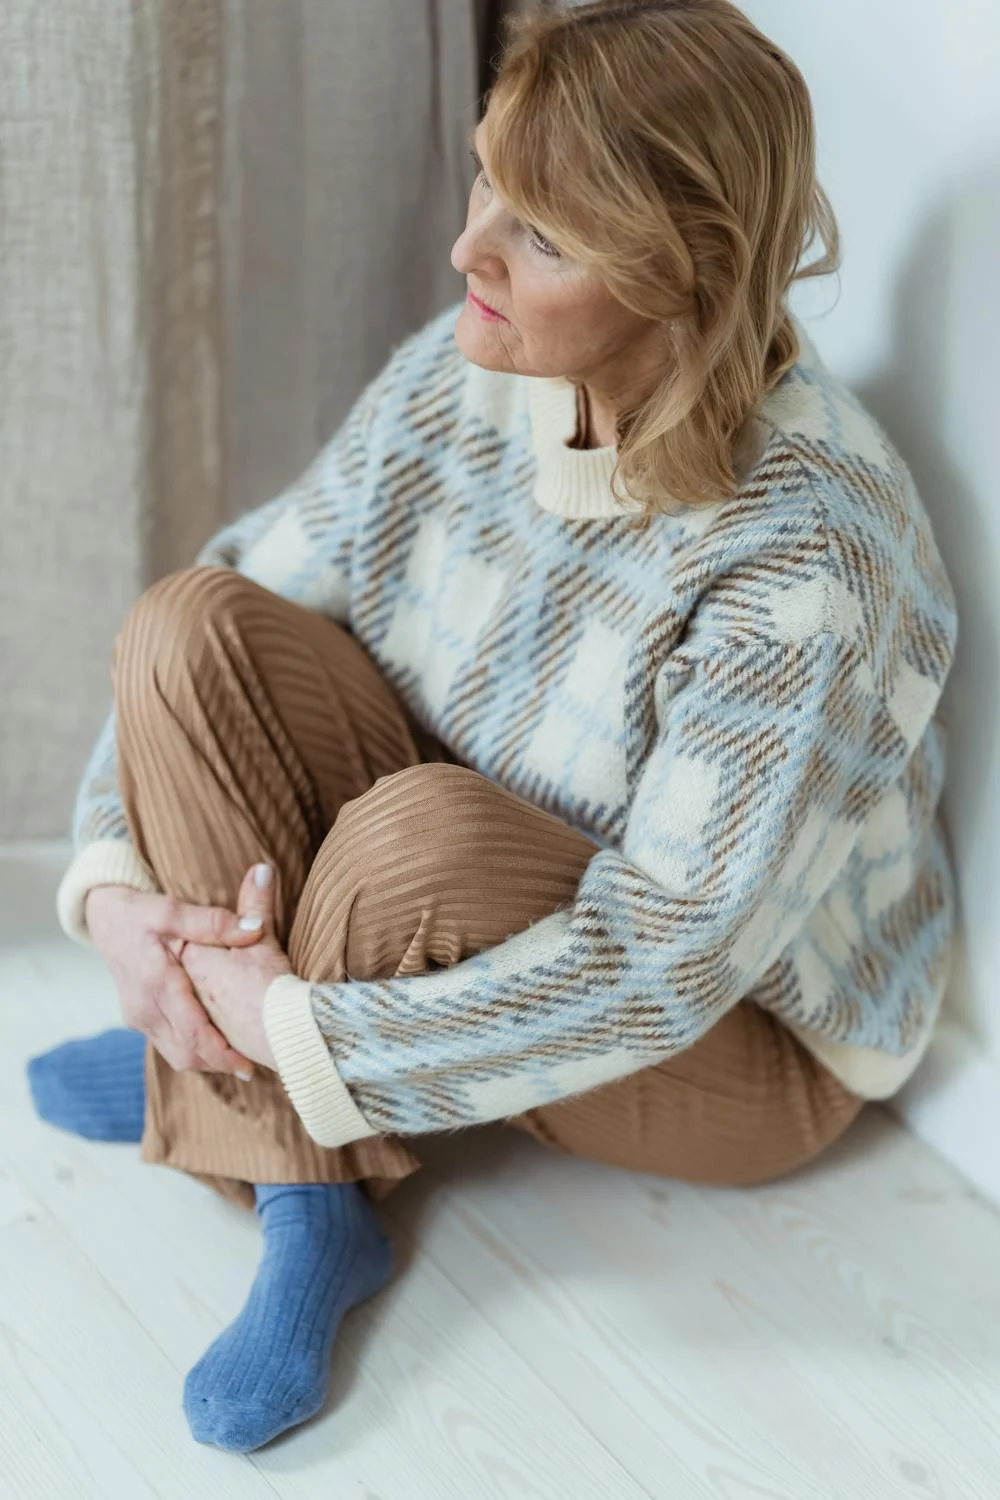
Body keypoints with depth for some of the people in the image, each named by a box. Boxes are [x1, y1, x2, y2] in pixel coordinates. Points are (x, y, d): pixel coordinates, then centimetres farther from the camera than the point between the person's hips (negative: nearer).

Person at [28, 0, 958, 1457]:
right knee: (192, 623, -17)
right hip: (484, 935, 6)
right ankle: (305, 1206, -16)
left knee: (418, 836, -36)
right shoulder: (465, 376, -13)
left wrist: (295, 1036, -29)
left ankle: (211, 1094, -2)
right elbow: (248, 589, -3)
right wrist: (112, 879, -18)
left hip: (743, 1047, -6)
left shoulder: (811, 547, -32)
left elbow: (662, 968, -32)